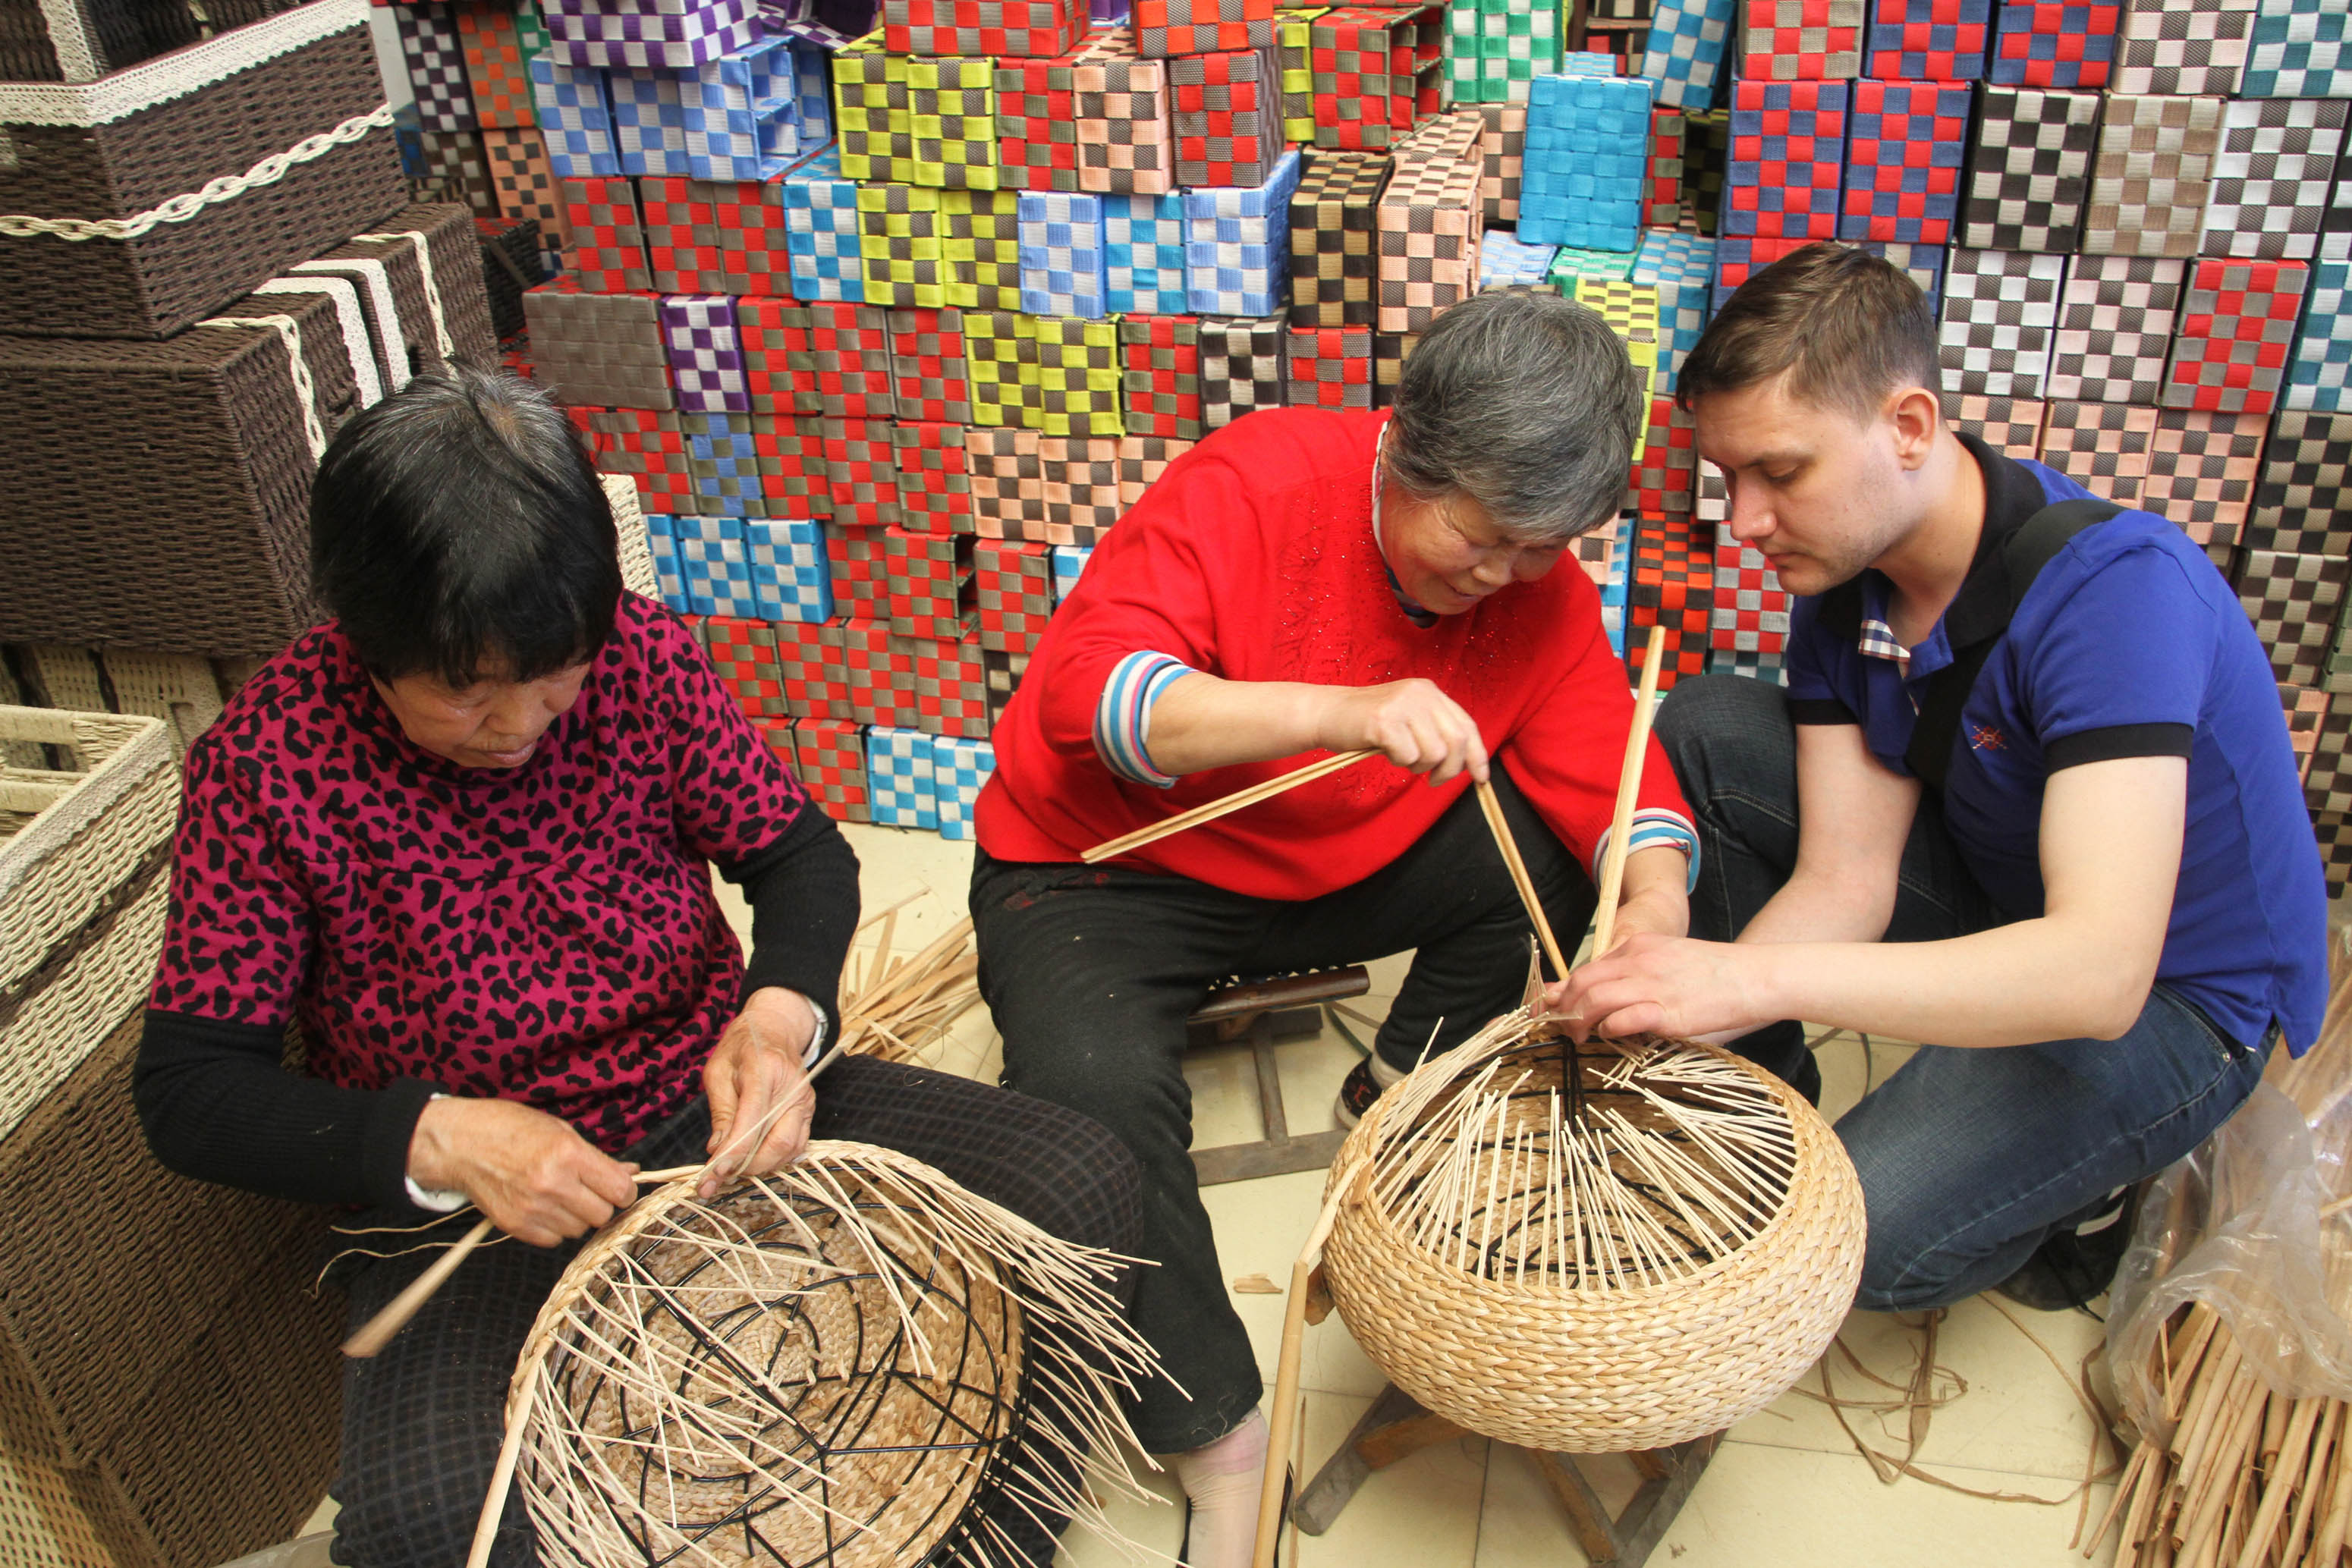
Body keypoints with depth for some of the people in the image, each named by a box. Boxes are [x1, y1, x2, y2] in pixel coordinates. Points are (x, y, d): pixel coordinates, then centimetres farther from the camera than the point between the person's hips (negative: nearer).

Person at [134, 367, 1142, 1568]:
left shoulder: (637, 654, -8)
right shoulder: (263, 766, -14)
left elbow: (800, 852, 3)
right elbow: (188, 1089, -10)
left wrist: (779, 1012, -19)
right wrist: (434, 1141, -27)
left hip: (712, 1107, 3)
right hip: (470, 1201, -2)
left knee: (1083, 1185, -15)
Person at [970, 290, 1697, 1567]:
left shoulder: (1538, 586, -6)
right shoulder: (1252, 487, -23)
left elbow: (1611, 770, -7)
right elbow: (1089, 688, -34)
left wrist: (1659, 898, -30)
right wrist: (1343, 711, -46)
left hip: (1345, 865, 5)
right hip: (1107, 870, -5)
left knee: (1584, 853, -12)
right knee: (1097, 1088, -33)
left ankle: (1403, 1091, 9)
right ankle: (1217, 1442, -13)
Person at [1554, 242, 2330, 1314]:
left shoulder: (2116, 586, -31)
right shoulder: (1838, 580, -9)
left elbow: (2100, 972, -40)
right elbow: (1843, 882, -13)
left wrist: (1755, 977, -49)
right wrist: (1662, 1014, -30)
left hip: (2171, 996, -7)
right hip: (1999, 902, 7)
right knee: (1702, 727, -7)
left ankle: (2074, 1181, 6)